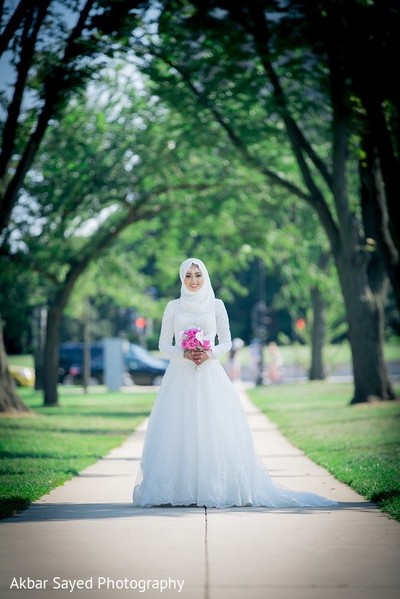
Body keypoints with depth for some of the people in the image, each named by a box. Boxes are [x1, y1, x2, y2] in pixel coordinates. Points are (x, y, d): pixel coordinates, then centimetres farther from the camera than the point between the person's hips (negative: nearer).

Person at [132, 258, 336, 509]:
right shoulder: (173, 307, 9)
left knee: (213, 430, -8)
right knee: (179, 432, -6)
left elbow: (226, 342, 9)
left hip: (210, 376, 0)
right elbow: (164, 344, 8)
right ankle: (178, 490, -4)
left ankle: (214, 488, -5)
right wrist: (184, 354, -10)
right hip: (180, 376, 0)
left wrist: (209, 353, -10)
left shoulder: (216, 305, 9)